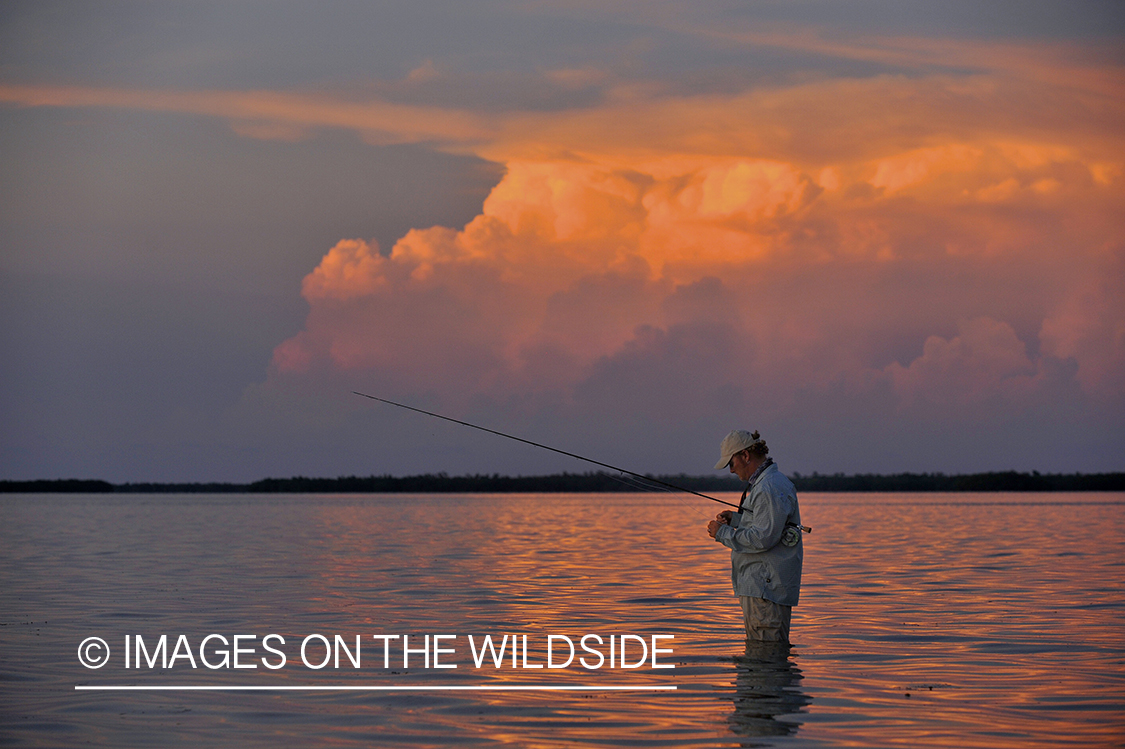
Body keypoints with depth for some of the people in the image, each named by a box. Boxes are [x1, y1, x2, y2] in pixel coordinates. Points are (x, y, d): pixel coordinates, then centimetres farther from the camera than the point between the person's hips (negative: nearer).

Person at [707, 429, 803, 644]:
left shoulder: (770, 488, -18)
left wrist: (723, 533, -14)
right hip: (757, 583, 12)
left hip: (767, 585, -12)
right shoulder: (760, 484, 19)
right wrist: (735, 519, 16)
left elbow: (763, 538, -24)